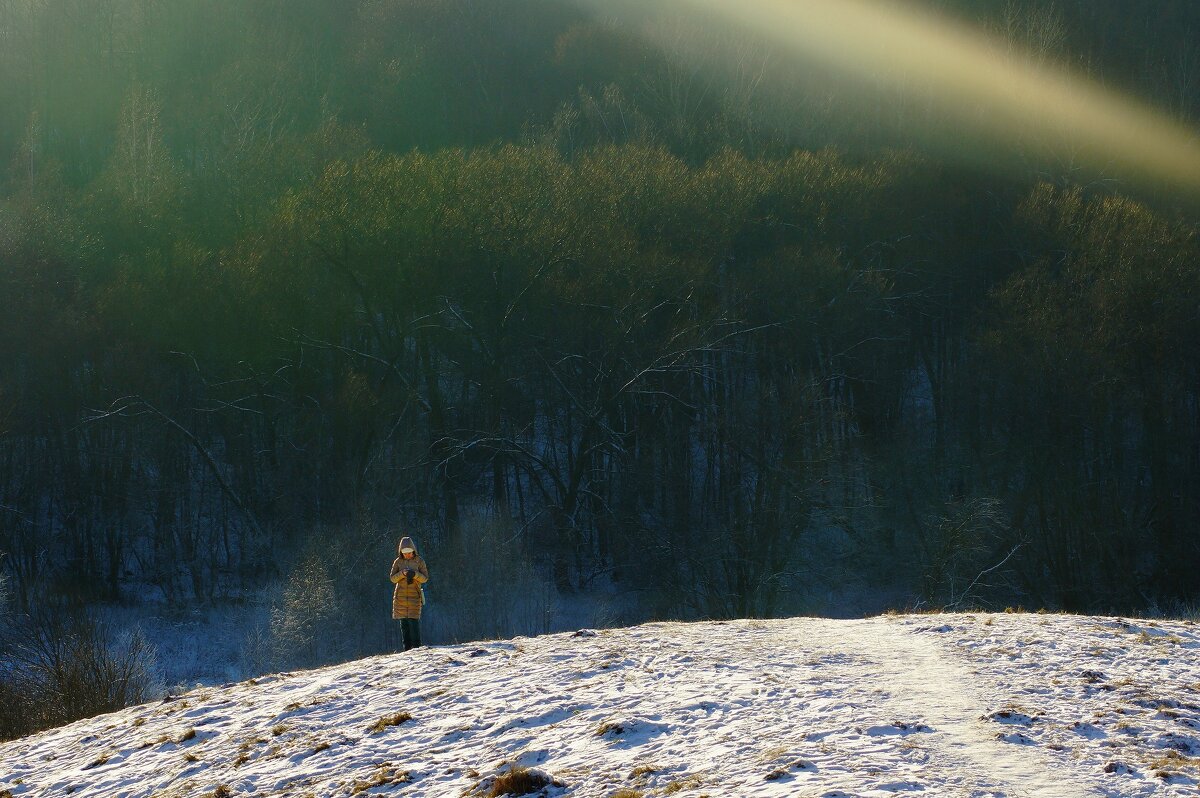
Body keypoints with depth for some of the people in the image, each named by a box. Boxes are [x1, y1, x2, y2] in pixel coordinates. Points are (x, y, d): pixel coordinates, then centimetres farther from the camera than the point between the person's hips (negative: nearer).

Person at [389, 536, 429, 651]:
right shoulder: (398, 562, 6)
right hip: (400, 597, 2)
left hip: (414, 595, -2)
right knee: (403, 622, 2)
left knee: (414, 620, -10)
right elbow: (392, 578, 3)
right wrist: (402, 573, -16)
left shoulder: (419, 561, 1)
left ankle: (416, 647, -7)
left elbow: (425, 578, -1)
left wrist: (414, 574, -20)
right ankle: (407, 648, 7)